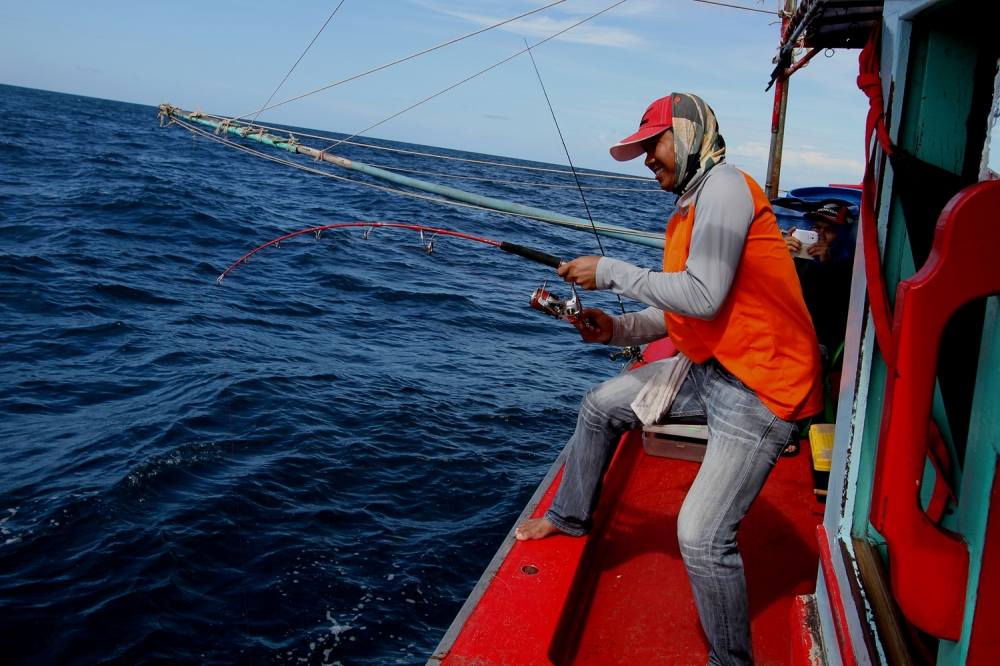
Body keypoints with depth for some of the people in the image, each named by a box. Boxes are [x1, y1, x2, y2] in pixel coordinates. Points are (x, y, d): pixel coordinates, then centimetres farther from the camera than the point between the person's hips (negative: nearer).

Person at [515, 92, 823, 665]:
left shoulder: (724, 186, -15)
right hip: (710, 368, 10)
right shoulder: (692, 206, 15)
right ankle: (570, 516, 38)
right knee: (601, 406, 18)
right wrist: (616, 329, 1)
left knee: (702, 537, -15)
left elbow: (703, 297, -26)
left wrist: (611, 270, -16)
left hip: (759, 388, -10)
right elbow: (682, 316, 15)